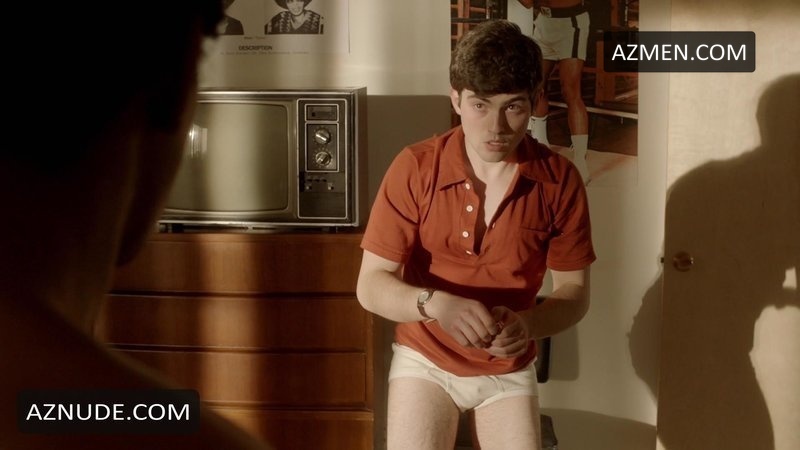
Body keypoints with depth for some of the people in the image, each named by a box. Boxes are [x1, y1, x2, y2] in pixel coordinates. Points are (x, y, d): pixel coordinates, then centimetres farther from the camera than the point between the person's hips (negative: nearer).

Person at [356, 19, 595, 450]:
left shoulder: (559, 180, -13)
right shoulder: (414, 168, -17)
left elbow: (575, 292, -6)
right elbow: (371, 285, -16)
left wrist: (528, 323, -28)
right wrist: (436, 304, -35)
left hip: (509, 368, 1)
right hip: (425, 359, -1)